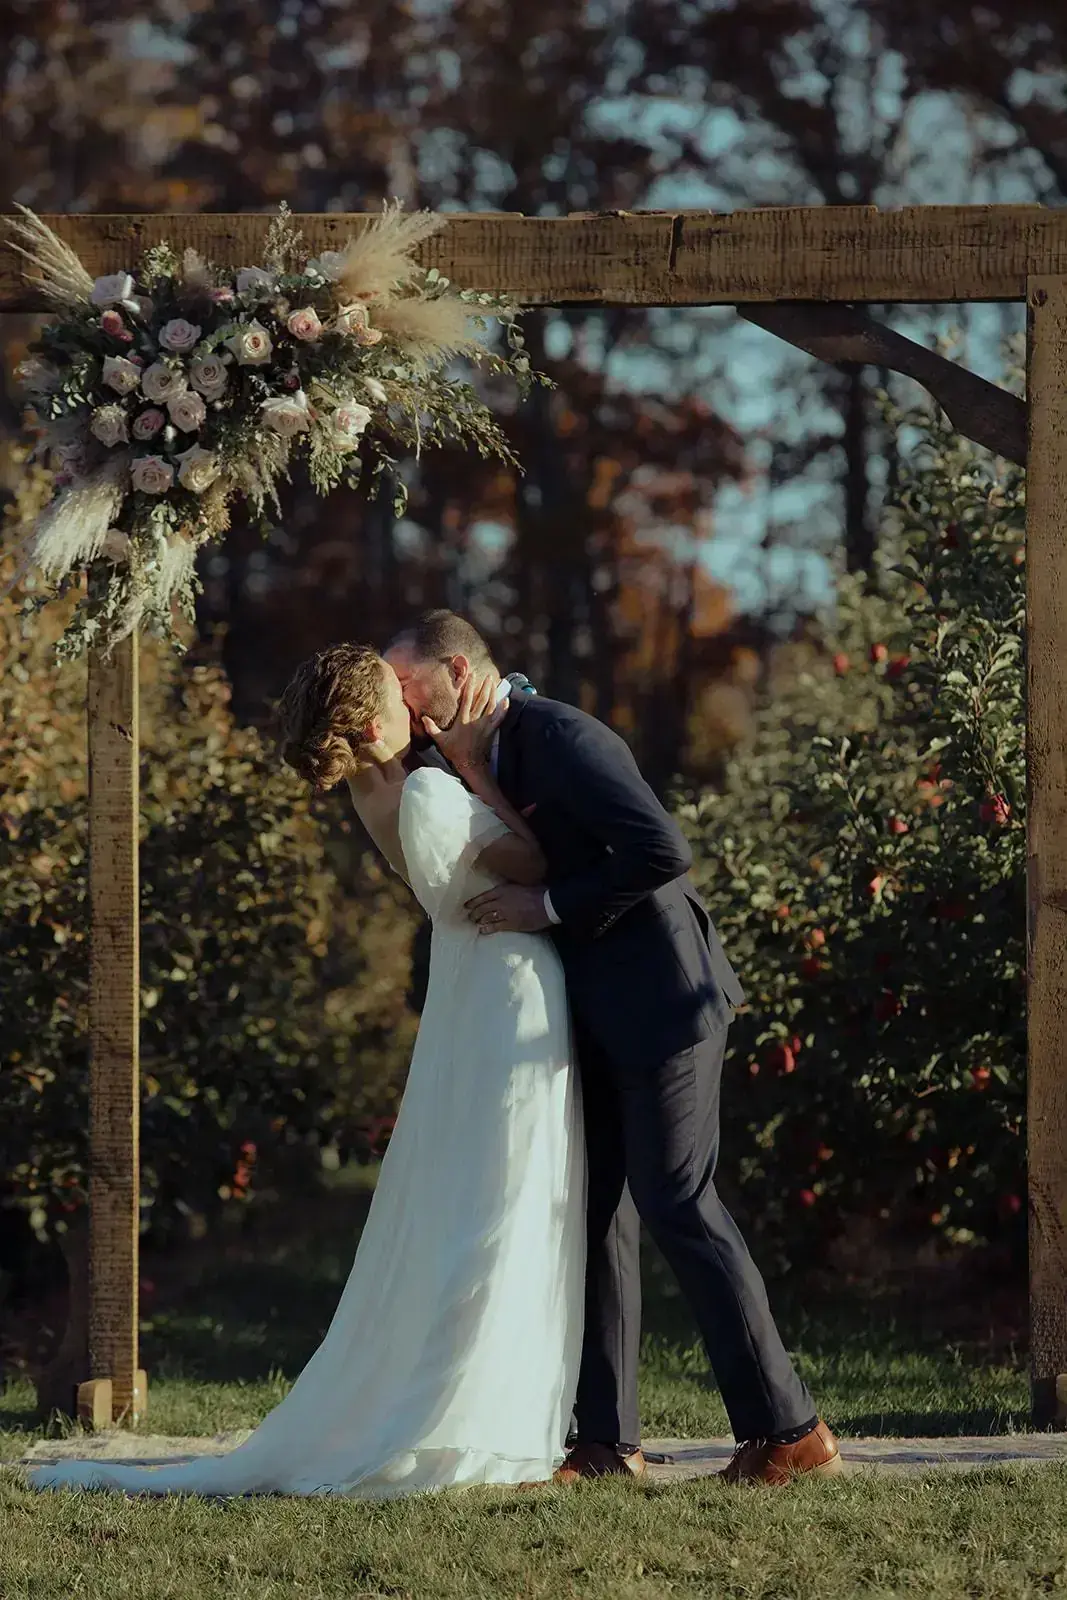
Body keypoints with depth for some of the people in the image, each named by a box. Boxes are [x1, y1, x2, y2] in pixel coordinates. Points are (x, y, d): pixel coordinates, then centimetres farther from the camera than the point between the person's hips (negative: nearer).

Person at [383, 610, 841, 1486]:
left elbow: (662, 851, -25)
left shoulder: (560, 737, -17)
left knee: (677, 1202, -9)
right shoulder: (491, 757, 13)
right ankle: (608, 1439, 11)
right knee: (598, 1212, 8)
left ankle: (791, 1431, -5)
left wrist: (553, 906, -20)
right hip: (599, 1014, 10)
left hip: (659, 996, -10)